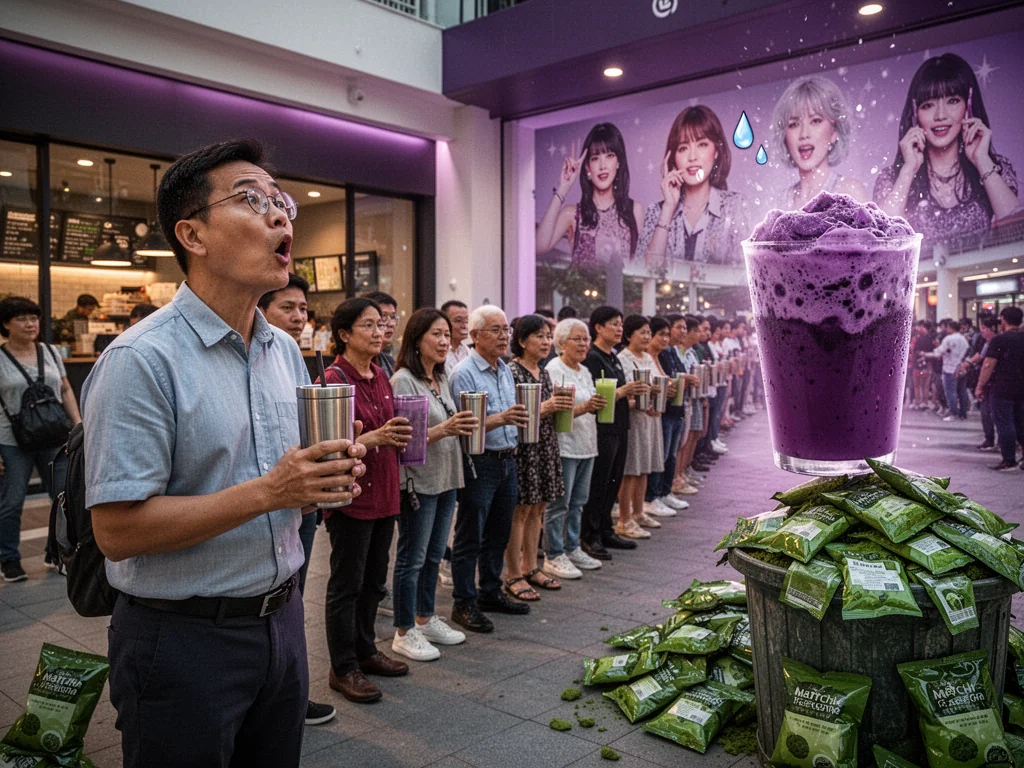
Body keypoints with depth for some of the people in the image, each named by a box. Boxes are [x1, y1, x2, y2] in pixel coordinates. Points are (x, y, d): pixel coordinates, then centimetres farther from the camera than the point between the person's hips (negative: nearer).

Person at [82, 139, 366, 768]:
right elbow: (117, 531, -20)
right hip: (184, 638, -7)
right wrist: (268, 492, -26)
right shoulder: (143, 359, -17)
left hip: (281, 617, 7)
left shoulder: (286, 350, 7)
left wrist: (330, 477, -7)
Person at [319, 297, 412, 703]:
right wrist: (374, 437, -29)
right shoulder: (334, 379, -14)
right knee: (346, 586, 4)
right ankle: (342, 668, 17)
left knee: (373, 581, 18)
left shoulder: (380, 377, 10)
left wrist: (401, 436, 1)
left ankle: (365, 651, 33)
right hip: (350, 496, -8)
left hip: (383, 493, 8)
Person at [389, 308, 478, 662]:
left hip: (446, 479, 8)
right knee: (412, 558, 3)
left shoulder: (441, 378, 13)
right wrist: (443, 429, -29)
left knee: (434, 555, 17)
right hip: (418, 482, -8)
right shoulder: (403, 380, -14)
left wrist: (463, 426, 3)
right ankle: (404, 632, 16)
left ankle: (425, 619, 32)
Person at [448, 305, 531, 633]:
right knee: (470, 538, 2)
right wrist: (500, 419, -31)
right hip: (479, 462, -8)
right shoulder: (464, 373, -14)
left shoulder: (505, 370, 12)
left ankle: (491, 593, 31)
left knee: (498, 533, 17)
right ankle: (464, 604, 12)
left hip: (507, 460, 8)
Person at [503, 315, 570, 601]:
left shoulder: (543, 373, 13)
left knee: (537, 510, 14)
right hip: (522, 449, -8)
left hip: (545, 448, 8)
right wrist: (544, 408, -22)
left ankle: (530, 568, 25)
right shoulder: (512, 372, -12)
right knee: (519, 512, -1)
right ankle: (513, 576, 9)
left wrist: (562, 407, 2)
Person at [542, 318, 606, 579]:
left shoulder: (584, 371, 16)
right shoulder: (553, 370, -11)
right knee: (559, 503, -2)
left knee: (578, 502, 15)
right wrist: (585, 407, -29)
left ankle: (572, 549, 26)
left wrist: (598, 405, 4)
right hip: (564, 446, -8)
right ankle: (553, 556, 6)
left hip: (586, 445, 8)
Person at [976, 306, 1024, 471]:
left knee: (1004, 425, -1)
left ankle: (1009, 460, 0)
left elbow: (988, 365, -15)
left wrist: (980, 386, -9)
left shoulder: (999, 340, -12)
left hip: (1002, 390, -6)